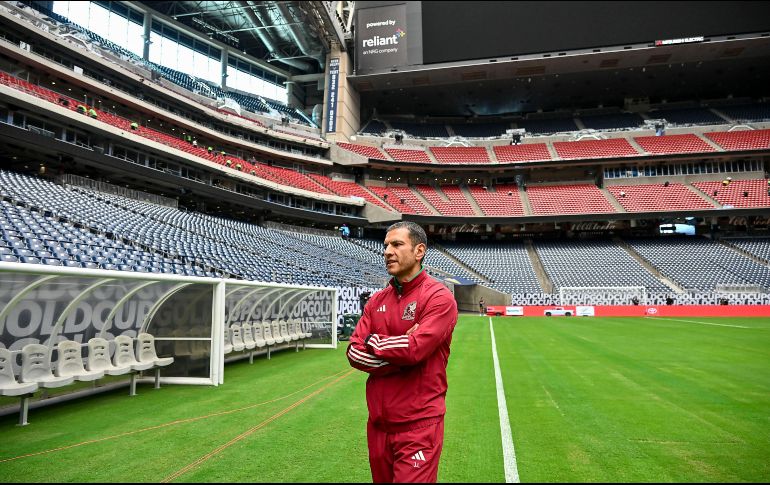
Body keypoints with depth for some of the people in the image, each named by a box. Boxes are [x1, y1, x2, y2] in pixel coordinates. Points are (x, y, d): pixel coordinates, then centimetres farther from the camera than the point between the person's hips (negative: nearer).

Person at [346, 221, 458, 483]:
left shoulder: (439, 297, -10)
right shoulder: (376, 300, 8)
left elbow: (415, 349, -23)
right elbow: (354, 353, 0)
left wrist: (372, 341, -6)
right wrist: (401, 355, -14)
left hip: (418, 425, -6)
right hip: (378, 422, 6)